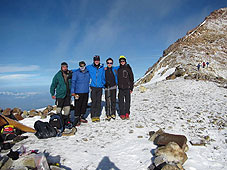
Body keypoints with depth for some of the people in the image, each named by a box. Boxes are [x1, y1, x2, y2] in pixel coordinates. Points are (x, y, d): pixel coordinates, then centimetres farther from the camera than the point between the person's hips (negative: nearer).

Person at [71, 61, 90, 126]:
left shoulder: (88, 72, 9)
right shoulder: (76, 73, -3)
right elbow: (73, 82, -8)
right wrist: (72, 91, -15)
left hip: (86, 92, 5)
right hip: (78, 92, -4)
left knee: (84, 105, 11)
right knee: (77, 106, -5)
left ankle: (82, 117, 27)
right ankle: (77, 119, 5)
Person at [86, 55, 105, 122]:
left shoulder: (102, 68, 8)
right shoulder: (90, 67, 3)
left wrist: (103, 83, 7)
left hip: (100, 87, 2)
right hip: (93, 87, -2)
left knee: (98, 102, 4)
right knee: (93, 101, -4)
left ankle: (97, 116, 13)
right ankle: (93, 116, 5)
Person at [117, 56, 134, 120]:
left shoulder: (128, 68, 5)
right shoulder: (118, 69, 10)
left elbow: (131, 78, 5)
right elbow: (117, 78, 12)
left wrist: (131, 88, 1)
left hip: (127, 88, -1)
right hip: (121, 88, 1)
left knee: (127, 101, 2)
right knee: (121, 101, 1)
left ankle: (127, 114, 13)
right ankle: (122, 114, 10)